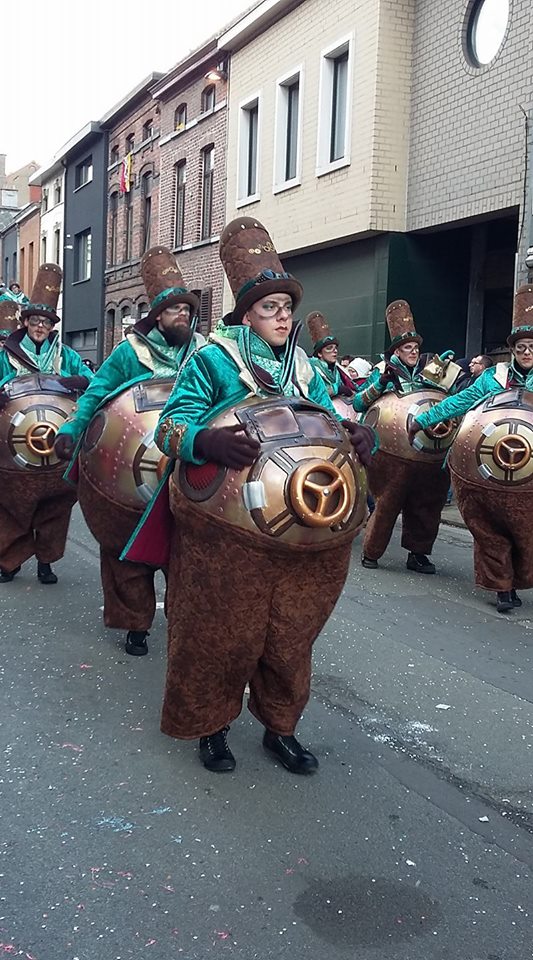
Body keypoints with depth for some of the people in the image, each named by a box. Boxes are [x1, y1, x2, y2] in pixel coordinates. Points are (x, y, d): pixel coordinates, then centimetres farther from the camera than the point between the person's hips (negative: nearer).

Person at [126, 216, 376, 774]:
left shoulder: (303, 367, 13)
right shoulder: (212, 360, -4)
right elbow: (172, 425, -11)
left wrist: (358, 436, -8)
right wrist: (208, 441, -33)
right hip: (226, 532, -5)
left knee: (289, 634, 12)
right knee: (223, 632, 5)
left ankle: (280, 728, 30)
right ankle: (209, 724, 27)